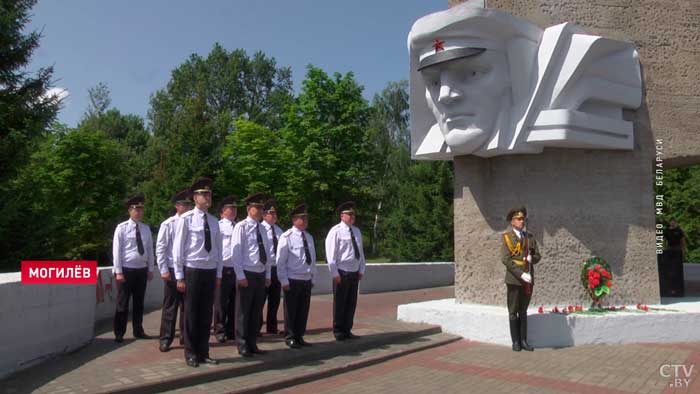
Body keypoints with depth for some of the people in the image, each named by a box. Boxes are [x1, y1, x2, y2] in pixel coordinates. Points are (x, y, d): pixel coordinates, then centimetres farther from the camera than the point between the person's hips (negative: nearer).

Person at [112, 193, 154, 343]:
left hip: (142, 270, 4)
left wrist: (150, 269, 7)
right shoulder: (122, 228, -6)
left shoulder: (146, 228, 7)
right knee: (122, 303, 2)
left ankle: (138, 331, 23)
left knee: (139, 302, 13)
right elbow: (116, 250, -8)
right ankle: (119, 333, 11)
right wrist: (118, 271, -12)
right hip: (127, 269, -4)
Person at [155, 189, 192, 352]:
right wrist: (164, 270, -11)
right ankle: (165, 340, 12)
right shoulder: (168, 224, -4)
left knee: (187, 305, 11)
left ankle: (185, 337, 23)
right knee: (170, 306, 3)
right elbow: (160, 249, -5)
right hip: (173, 270, -3)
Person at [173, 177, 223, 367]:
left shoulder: (214, 221, 9)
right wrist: (179, 276, -7)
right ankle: (190, 353, 17)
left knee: (206, 314, 9)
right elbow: (178, 248, -5)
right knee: (191, 313, 4)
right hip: (192, 270, -4)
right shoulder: (186, 219, -6)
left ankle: (203, 352, 20)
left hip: (210, 271, 5)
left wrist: (219, 274, 10)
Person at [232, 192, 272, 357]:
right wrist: (240, 275, -15)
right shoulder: (241, 227, -7)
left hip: (261, 274, 6)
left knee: (257, 312, 11)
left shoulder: (262, 229, 12)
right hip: (247, 274, -6)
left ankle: (252, 344, 21)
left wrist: (268, 275, 11)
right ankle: (243, 346, 12)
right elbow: (235, 252, -11)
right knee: (243, 312, 2)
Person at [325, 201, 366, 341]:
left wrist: (361, 270, 8)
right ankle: (338, 332, 16)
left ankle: (347, 331, 23)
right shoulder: (336, 231, -10)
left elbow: (360, 252, 14)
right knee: (340, 303, 4)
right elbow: (331, 254, -12)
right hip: (342, 273, -6)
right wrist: (335, 273, -14)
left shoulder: (356, 231, 11)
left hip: (354, 273, 6)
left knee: (351, 303, 11)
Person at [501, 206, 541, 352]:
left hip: (528, 280, 4)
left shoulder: (530, 237, 11)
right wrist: (521, 274, -18)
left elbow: (537, 256, 11)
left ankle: (523, 340, 18)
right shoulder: (507, 237, -4)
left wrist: (531, 258, -12)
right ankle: (515, 342, 12)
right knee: (513, 312, 4)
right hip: (514, 279, -4)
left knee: (523, 311, 12)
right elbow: (505, 259, -12)